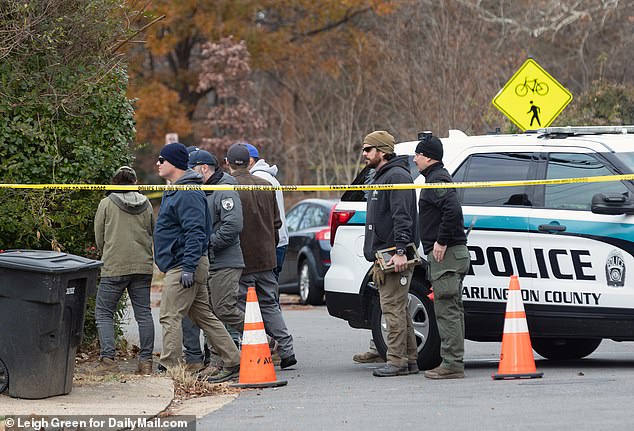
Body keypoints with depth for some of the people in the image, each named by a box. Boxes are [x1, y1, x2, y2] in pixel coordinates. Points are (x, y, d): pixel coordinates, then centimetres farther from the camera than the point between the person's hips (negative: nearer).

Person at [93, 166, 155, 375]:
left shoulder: (106, 203, -1)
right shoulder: (146, 205, 7)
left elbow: (99, 238, 3)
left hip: (114, 266, -3)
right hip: (143, 266, 3)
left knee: (104, 313, 3)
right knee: (143, 313, 8)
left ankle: (108, 359, -9)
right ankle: (146, 360, 5)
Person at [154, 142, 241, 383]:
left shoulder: (188, 194, -16)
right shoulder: (174, 191, 18)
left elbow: (195, 233, -23)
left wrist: (188, 268, -26)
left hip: (183, 267, -11)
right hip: (181, 266, 11)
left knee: (170, 317, -10)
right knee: (203, 316, 12)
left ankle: (169, 369, -10)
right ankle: (233, 361, 14)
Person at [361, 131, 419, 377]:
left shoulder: (397, 177, -11)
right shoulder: (381, 178, 23)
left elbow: (402, 217, -21)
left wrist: (400, 250, -28)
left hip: (395, 257, -11)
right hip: (384, 257, 11)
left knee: (393, 308, -11)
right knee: (397, 310, 12)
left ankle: (397, 361, -12)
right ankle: (409, 360, 15)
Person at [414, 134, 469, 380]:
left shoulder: (437, 179, -12)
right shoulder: (437, 177, 20)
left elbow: (452, 210, -27)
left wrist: (441, 242, -22)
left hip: (445, 255, -11)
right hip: (450, 255, 11)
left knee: (447, 311, -10)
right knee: (451, 311, 12)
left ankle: (452, 364, -11)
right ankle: (454, 363, 15)